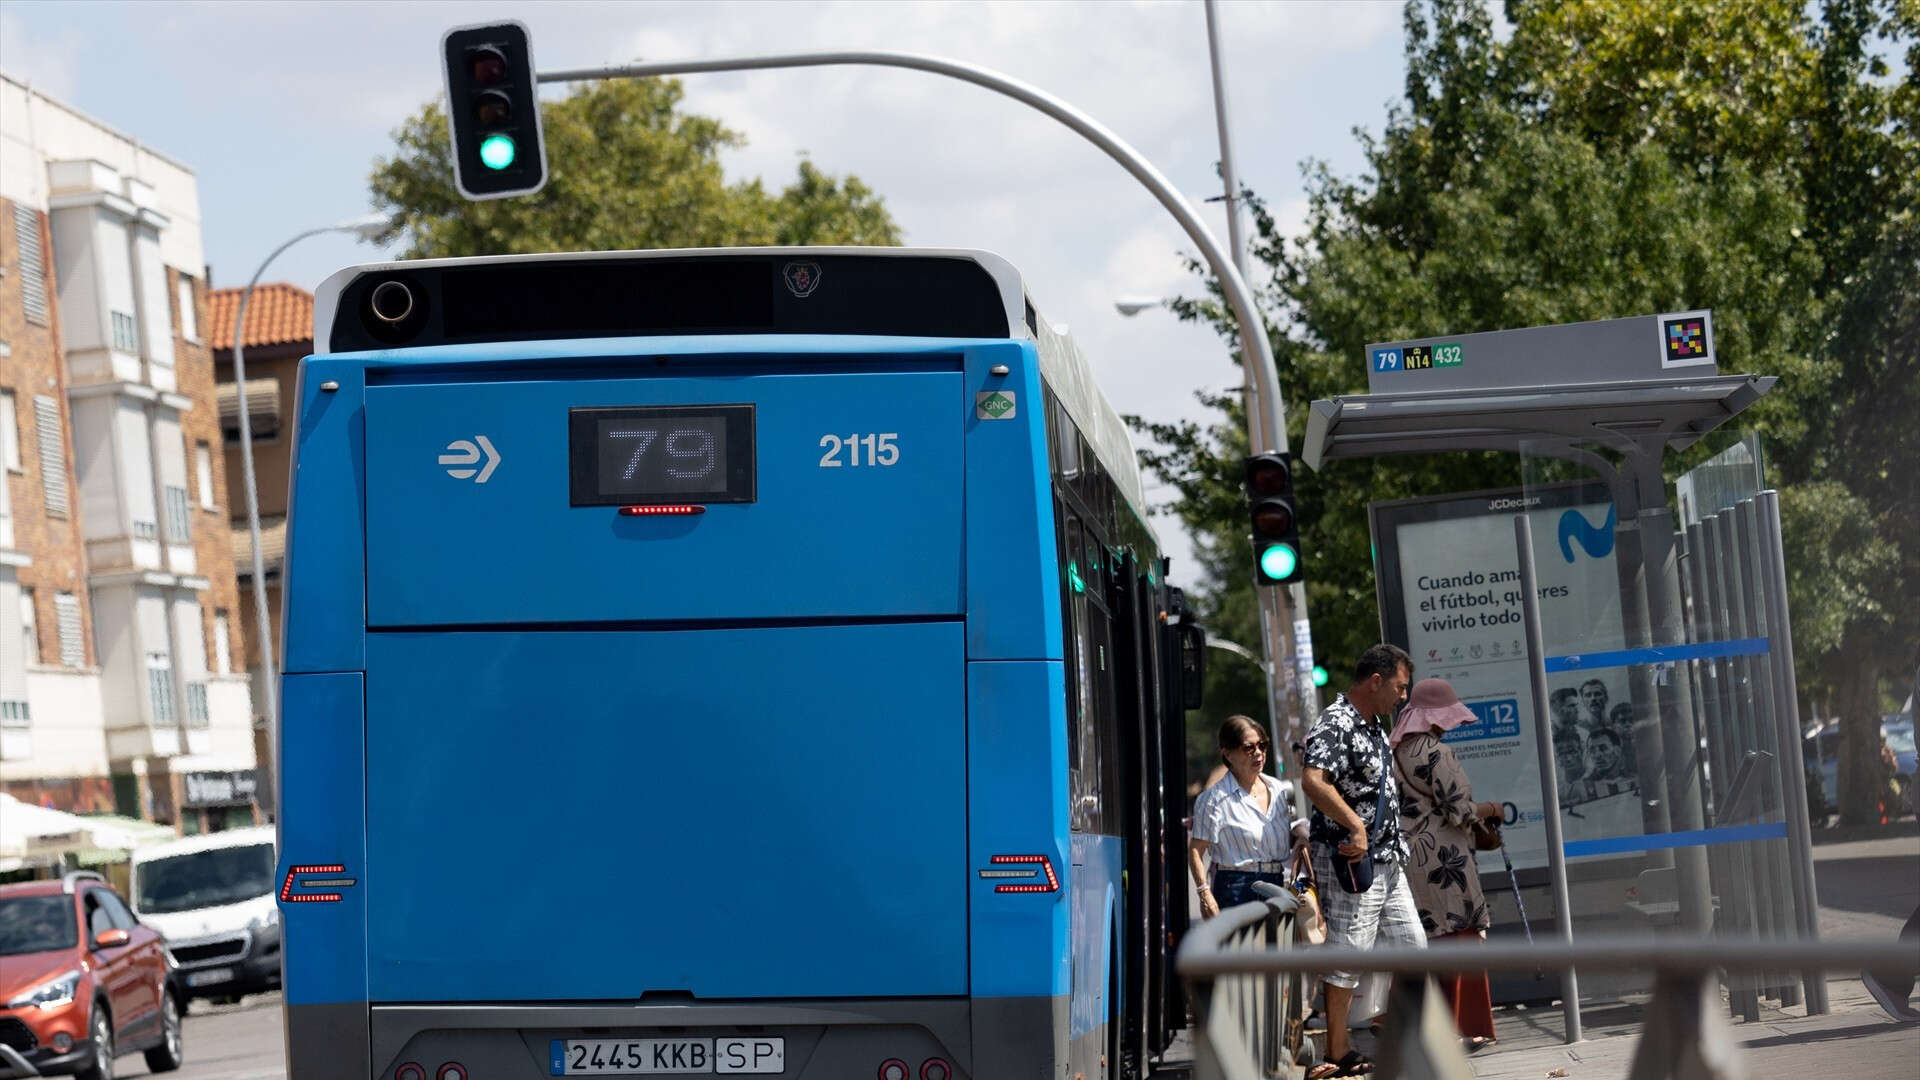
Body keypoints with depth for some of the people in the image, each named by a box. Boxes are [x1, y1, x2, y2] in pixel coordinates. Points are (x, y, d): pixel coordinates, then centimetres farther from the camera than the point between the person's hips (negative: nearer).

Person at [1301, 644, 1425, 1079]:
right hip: (1350, 862, -10)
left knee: (1413, 946, 12)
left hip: (1388, 862, 10)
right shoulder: (1336, 725, -16)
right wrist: (1356, 827, -32)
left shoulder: (1374, 725, 15)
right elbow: (1313, 782, -32)